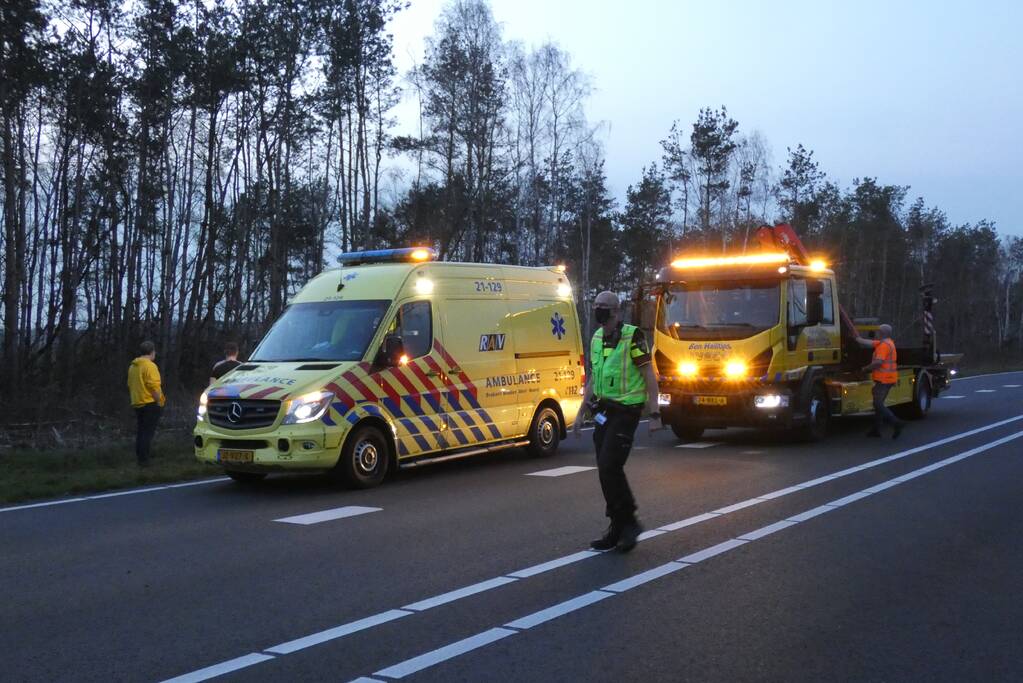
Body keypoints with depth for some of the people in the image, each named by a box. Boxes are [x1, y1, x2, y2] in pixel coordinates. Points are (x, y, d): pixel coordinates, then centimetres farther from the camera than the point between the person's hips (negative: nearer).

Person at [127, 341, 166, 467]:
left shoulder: (132, 366, 12)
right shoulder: (150, 366, -15)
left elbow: (130, 386, 18)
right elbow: (154, 387, -20)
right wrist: (159, 401, -12)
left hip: (137, 403, 8)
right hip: (150, 403, -8)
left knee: (140, 432, 15)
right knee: (148, 433, -6)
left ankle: (139, 457, 19)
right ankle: (144, 460, -8)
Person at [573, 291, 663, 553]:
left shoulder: (633, 337, -11)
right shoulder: (597, 339, 11)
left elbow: (650, 376, -10)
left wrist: (654, 414, -14)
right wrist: (581, 413, 18)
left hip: (625, 411, -7)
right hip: (603, 411, 8)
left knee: (609, 467, -14)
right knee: (608, 471, 8)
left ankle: (628, 522, 1)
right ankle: (618, 529, 17)